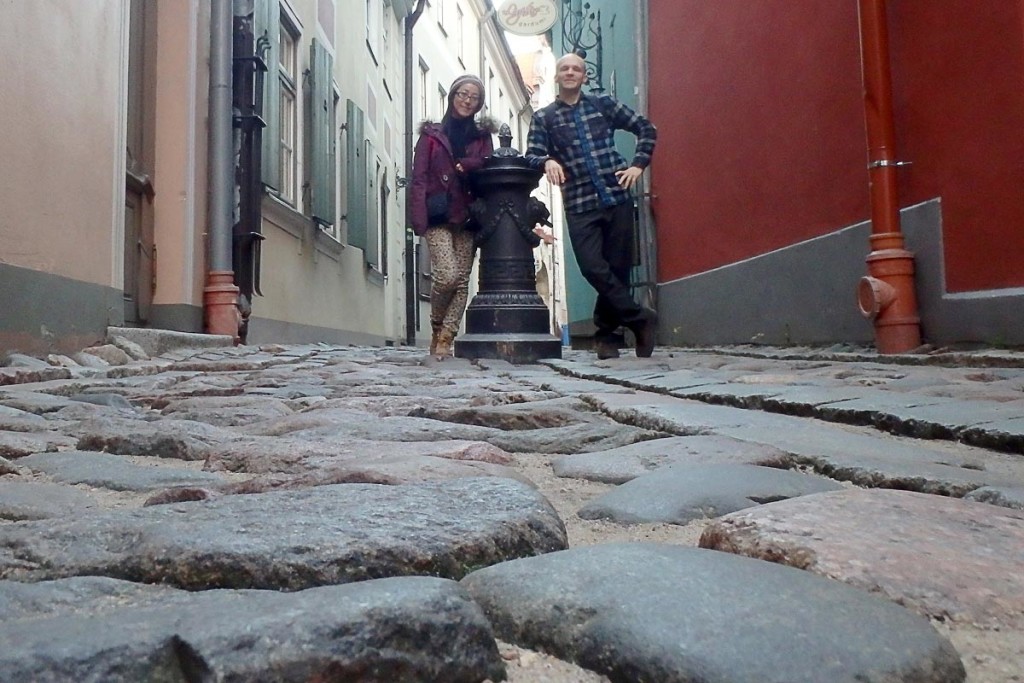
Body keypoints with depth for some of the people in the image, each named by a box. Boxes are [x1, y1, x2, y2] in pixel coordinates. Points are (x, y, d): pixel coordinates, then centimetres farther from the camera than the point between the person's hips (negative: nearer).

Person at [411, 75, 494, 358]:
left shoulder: (483, 136, 18)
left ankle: (445, 339, 1)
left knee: (462, 280, -4)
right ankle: (437, 328, 7)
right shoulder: (432, 134, 11)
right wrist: (420, 218, -10)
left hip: (467, 217, 3)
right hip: (438, 216, -3)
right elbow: (419, 177, 2)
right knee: (447, 274, -17)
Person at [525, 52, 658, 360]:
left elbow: (646, 128, 17)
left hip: (617, 198, 1)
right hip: (579, 205, 0)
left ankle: (607, 335, 15)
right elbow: (532, 155, 2)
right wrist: (548, 161, -20)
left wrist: (638, 164, 4)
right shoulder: (543, 117, 11)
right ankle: (640, 317, 3)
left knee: (617, 268, 1)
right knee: (593, 268, -14)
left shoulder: (603, 104, 12)